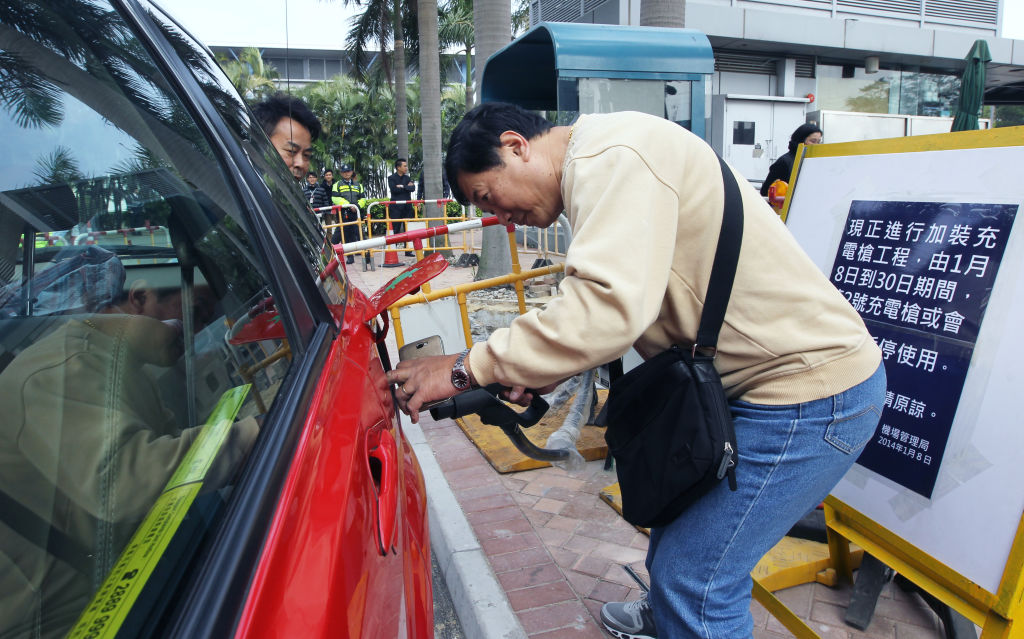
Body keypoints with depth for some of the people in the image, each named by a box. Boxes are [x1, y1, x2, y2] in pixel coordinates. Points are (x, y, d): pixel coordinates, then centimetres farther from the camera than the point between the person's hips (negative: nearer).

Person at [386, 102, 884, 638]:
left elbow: (609, 307, -33)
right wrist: (548, 368, 3)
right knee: (673, 510, 24)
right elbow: (627, 305, 14)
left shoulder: (612, 156, -20)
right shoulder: (602, 171, 13)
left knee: (696, 582, -5)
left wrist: (466, 368, -25)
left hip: (812, 392, -10)